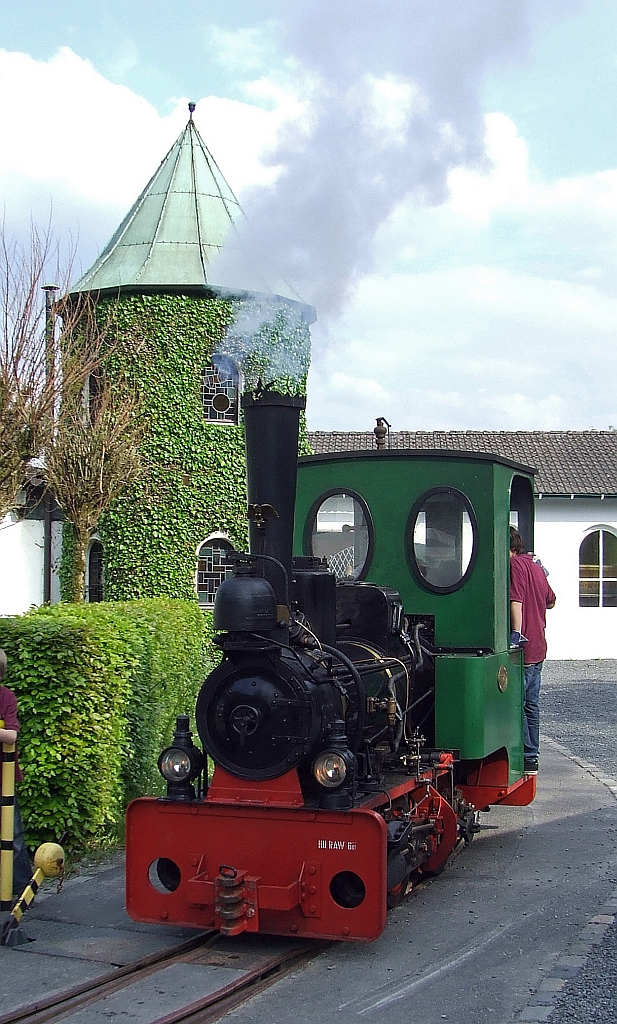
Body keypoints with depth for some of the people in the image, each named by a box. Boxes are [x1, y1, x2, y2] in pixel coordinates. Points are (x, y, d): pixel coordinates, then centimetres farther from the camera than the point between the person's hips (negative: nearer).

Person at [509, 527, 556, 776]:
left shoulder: (515, 565, -13)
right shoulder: (535, 566, 15)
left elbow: (516, 600, -26)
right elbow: (550, 601, 27)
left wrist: (516, 633, -34)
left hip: (522, 646, -10)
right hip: (537, 647, 10)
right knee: (531, 704, 14)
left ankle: (526, 759, -3)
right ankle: (531, 759, 20)